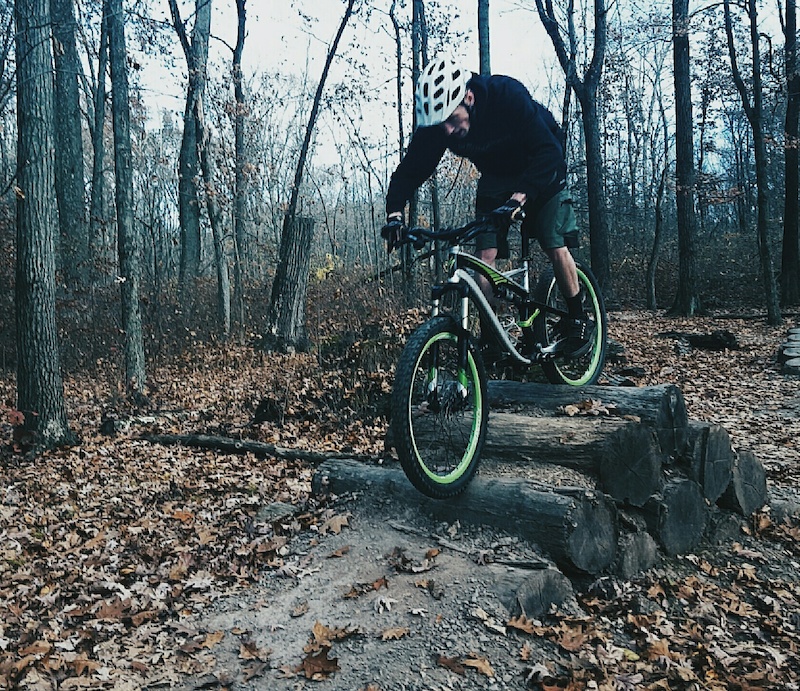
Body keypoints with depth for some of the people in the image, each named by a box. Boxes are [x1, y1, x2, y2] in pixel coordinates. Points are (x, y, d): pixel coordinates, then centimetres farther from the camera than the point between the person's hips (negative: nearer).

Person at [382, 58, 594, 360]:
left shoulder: (508, 94, -35)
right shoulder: (436, 122, -23)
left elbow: (548, 152, -39)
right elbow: (410, 170, -18)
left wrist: (519, 198, -53)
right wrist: (394, 213, -35)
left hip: (541, 172, -4)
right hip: (495, 179, 4)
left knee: (557, 249, -14)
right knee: (484, 255, -11)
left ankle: (579, 321, 8)